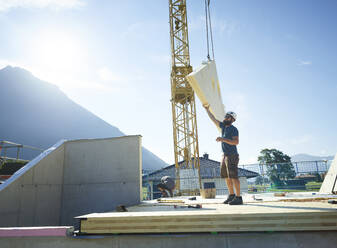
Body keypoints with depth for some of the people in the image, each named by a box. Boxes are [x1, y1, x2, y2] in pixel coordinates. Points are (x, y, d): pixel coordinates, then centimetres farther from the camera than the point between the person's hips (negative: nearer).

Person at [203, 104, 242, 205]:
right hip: (225, 155, 8)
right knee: (227, 177, 10)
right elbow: (213, 119, 25)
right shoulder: (223, 126, 14)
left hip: (232, 156, -8)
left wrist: (223, 139, -25)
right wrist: (207, 109, 29)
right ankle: (231, 195, 19)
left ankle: (238, 197, -6)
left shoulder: (234, 129, -8)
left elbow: (236, 142, -20)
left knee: (233, 176, -10)